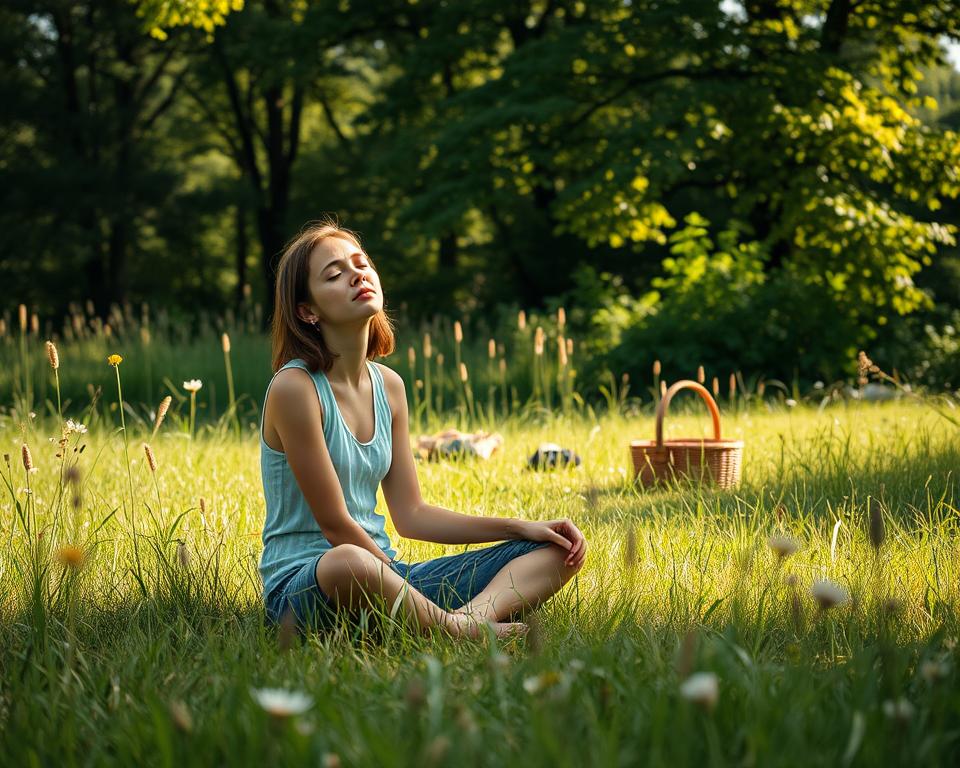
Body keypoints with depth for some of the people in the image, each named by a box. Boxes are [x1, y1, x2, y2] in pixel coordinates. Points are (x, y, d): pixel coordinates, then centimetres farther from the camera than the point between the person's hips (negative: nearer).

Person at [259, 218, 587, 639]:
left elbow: (410, 515, 11)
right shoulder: (295, 387, -15)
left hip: (385, 575, 8)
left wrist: (522, 526, 6)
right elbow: (334, 524, -15)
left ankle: (471, 615, -29)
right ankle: (458, 629, -21)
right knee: (348, 563, -46)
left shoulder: (389, 386, 8)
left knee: (557, 549, 0)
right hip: (301, 585, -8)